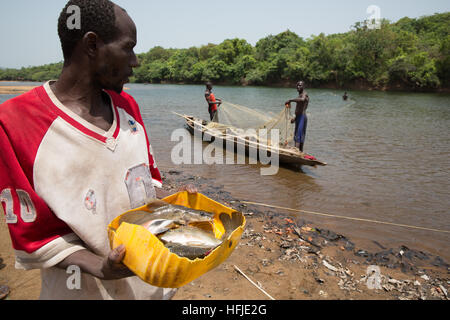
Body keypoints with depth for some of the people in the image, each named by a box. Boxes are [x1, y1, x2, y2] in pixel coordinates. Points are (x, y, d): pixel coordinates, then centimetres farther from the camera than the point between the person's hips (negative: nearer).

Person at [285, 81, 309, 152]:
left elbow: (302, 99, -37)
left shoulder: (304, 94, -10)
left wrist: (290, 100, -33)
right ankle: (300, 152, 21)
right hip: (299, 117, 10)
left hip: (302, 117, -10)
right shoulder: (300, 95, 21)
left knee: (298, 136, -16)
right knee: (301, 136, 14)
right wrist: (295, 118, 28)